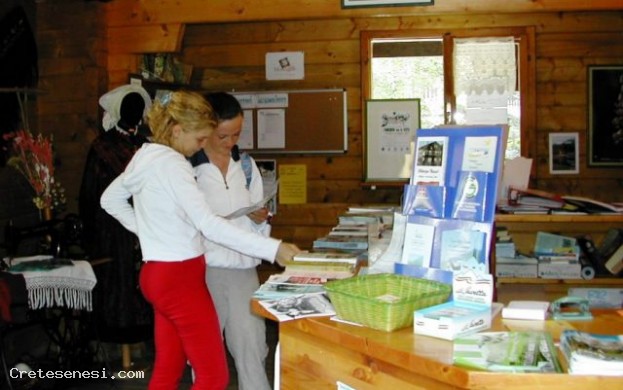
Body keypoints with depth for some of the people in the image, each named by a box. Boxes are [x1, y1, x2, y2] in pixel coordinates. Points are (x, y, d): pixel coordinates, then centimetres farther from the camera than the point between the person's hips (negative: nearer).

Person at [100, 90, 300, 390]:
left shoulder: (145, 157, 10)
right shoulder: (171, 164, -18)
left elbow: (110, 199, 23)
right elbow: (208, 224, -27)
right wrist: (272, 249, -29)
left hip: (158, 273, 10)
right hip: (179, 277, -10)